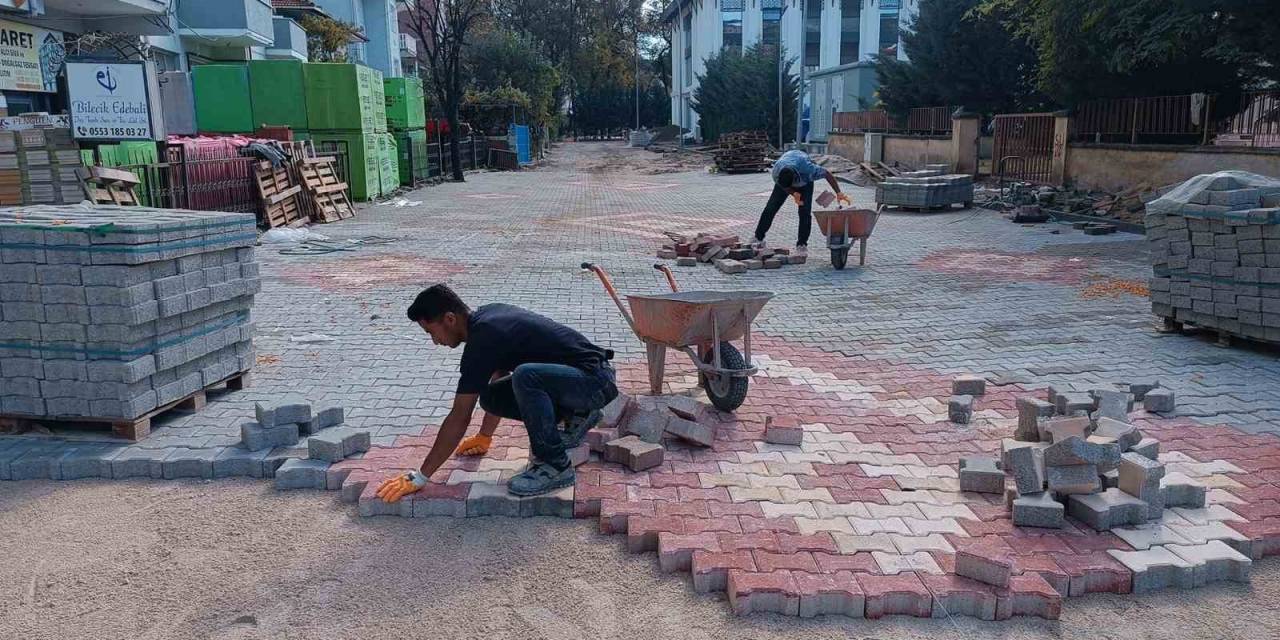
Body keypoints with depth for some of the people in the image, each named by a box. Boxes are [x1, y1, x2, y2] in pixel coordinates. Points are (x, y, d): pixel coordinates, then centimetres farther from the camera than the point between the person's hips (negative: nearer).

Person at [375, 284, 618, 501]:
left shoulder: (483, 338, -19)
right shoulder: (487, 315, 8)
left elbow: (460, 417, -18)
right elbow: (500, 378, 23)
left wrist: (419, 478, -11)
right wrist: (484, 437, 29)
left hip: (596, 381, -9)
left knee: (525, 376, -34)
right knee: (491, 396, 3)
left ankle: (556, 466, -16)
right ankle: (575, 417, 13)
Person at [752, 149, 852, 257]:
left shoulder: (808, 169, -46)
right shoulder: (776, 172, -38)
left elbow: (827, 174, -32)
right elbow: (783, 186, -15)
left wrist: (839, 193, -34)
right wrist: (794, 193, -33)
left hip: (805, 182, -2)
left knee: (805, 211, -15)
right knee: (770, 208, -5)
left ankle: (802, 245, -6)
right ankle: (758, 238, 7)